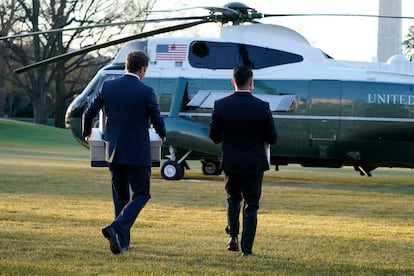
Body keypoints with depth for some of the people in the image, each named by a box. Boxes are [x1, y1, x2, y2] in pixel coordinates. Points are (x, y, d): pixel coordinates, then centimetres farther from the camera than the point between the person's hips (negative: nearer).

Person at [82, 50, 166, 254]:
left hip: (113, 152, 5)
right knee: (141, 195, 4)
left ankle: (123, 241, 18)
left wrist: (86, 132, 24)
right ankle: (116, 228, -17)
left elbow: (89, 113, 4)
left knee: (120, 197, 16)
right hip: (137, 153, -5)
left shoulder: (108, 87, 0)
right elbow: (157, 121, -3)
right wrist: (162, 135, 19)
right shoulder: (146, 92, -11)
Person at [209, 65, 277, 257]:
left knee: (233, 198, 24)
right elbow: (272, 138, -9)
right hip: (254, 163, -2)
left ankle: (233, 236, 9)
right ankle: (246, 248, 5)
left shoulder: (221, 105, -10)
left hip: (230, 162, 2)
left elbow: (214, 136, -4)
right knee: (251, 206, 8)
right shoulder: (262, 107, -14)